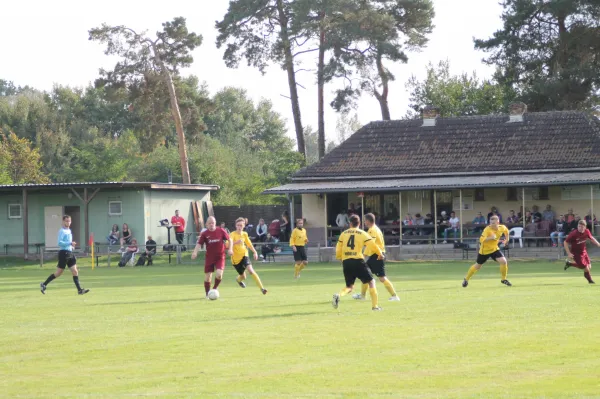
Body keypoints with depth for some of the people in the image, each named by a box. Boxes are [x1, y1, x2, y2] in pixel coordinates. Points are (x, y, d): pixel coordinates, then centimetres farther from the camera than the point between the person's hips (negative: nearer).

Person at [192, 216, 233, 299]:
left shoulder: (221, 231, -3)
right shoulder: (204, 234, -4)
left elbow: (230, 239, 4)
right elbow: (199, 244, -10)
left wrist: (230, 249, -11)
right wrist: (195, 252, -28)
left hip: (220, 257, -1)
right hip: (209, 257, 1)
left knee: (219, 274, -19)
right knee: (207, 276, 1)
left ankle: (215, 288, 10)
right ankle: (207, 294, 20)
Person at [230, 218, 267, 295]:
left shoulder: (244, 234, 2)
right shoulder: (233, 234, -14)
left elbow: (249, 244, 17)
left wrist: (255, 252, 7)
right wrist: (236, 242, -45)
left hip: (243, 255, 2)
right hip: (235, 258, -2)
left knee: (250, 270, -24)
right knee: (243, 277, 9)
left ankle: (261, 288, -23)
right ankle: (239, 279, 50)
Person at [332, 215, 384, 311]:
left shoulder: (343, 234, 10)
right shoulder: (362, 234, 2)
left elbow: (338, 250, 11)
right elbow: (373, 246, -1)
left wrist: (340, 258, 31)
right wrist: (380, 254, 18)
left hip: (346, 262, 3)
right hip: (358, 261, -3)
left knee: (349, 286, 17)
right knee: (371, 282, 10)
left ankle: (338, 295, -13)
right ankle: (375, 305, 2)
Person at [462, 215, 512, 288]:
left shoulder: (502, 228, -12)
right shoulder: (487, 230, -28)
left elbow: (506, 231, 14)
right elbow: (481, 240, -38)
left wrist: (506, 240, 10)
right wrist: (490, 238, -46)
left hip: (494, 249, 4)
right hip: (484, 250, -4)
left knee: (504, 262, -15)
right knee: (477, 266, 10)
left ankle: (504, 279, 7)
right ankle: (466, 279, 32)